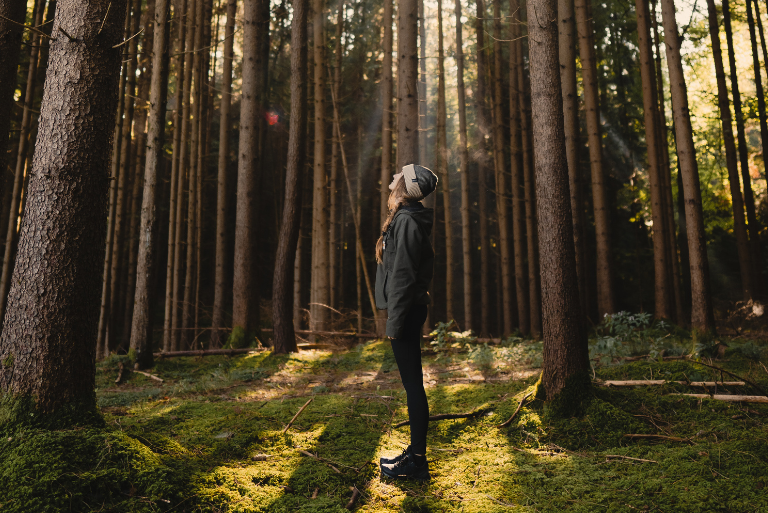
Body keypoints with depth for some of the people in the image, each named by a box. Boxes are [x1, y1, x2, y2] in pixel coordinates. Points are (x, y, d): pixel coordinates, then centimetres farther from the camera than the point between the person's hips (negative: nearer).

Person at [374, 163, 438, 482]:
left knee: (412, 383, -4)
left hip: (406, 312, -10)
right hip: (409, 311, 10)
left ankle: (417, 461, 5)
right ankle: (416, 452, 24)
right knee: (412, 383, 14)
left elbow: (403, 276, -20)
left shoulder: (406, 221, -14)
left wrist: (395, 321, -19)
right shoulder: (405, 219, 17)